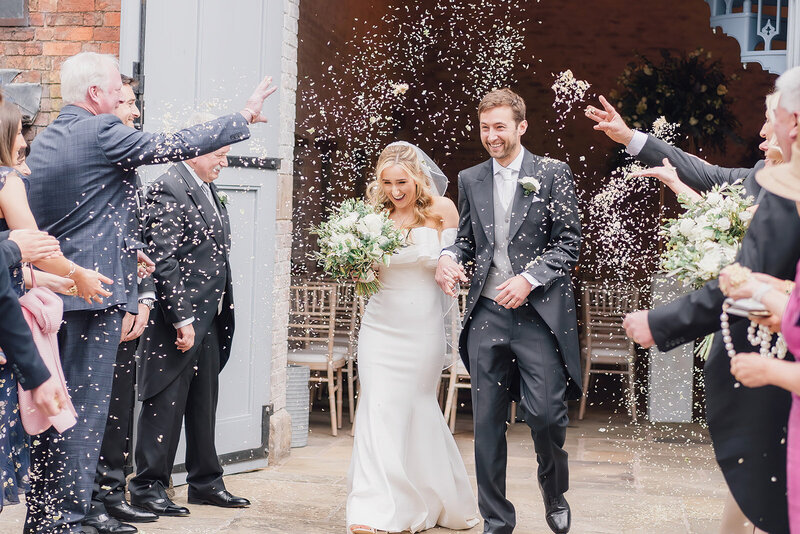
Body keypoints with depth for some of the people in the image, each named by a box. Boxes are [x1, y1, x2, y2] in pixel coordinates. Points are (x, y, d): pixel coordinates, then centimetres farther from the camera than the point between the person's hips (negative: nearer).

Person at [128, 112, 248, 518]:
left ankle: (205, 482, 26)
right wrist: (182, 319, -21)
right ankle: (148, 486, 10)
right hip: (178, 319, -9)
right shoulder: (168, 189, -13)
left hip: (209, 320, 9)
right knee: (166, 403, -1)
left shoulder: (208, 190, 15)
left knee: (204, 404, 16)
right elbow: (163, 261, -19)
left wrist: (222, 313, 14)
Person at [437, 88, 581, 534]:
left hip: (539, 313, -3)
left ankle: (555, 492, 25)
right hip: (486, 314, 4)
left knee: (547, 413, -6)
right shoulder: (470, 180, 13)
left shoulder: (553, 174, 1)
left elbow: (569, 243, -1)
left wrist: (529, 279, -14)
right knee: (488, 424, 5)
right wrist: (449, 257, -5)